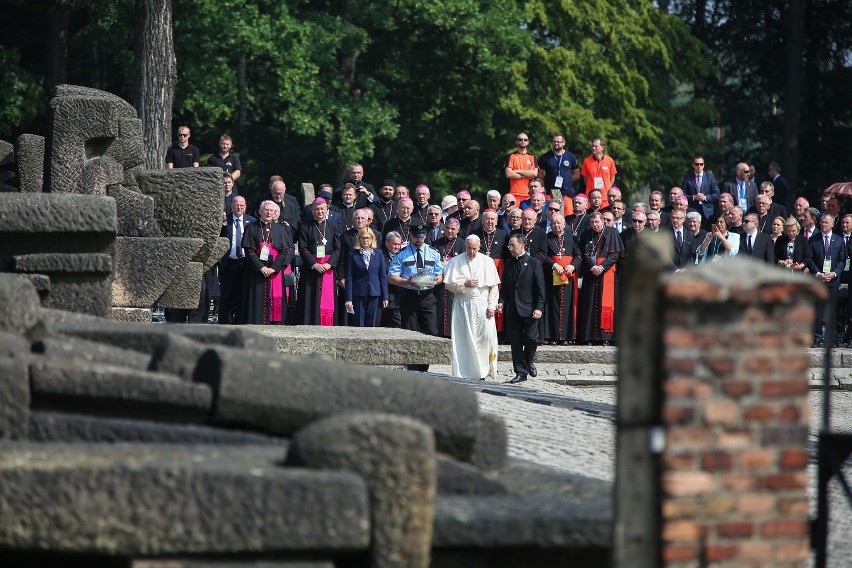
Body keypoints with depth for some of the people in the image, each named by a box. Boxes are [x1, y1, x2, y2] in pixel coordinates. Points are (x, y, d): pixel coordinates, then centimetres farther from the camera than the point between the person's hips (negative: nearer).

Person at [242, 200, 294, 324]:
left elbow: (285, 251, 3)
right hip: (256, 271, -1)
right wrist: (261, 268, -13)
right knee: (258, 302, -5)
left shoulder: (280, 229, 10)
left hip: (275, 272, 1)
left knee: (275, 300, -5)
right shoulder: (252, 228, 6)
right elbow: (249, 251, -1)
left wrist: (273, 268, -11)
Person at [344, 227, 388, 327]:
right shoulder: (353, 254, 2)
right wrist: (348, 298, -6)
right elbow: (349, 277, 0)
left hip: (374, 294, 2)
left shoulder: (378, 255, 7)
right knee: (359, 324, -2)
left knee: (371, 324, 2)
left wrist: (385, 297, 3)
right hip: (359, 294, -2)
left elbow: (383, 276, 8)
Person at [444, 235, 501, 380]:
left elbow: (494, 287, 5)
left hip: (482, 306, 1)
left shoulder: (487, 262, 6)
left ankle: (483, 373, 2)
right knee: (463, 339, -3)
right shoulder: (456, 262, 4)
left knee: (485, 337, -5)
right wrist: (465, 284, -13)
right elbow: (449, 284, 0)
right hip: (462, 306, -1)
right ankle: (463, 373, -1)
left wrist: (491, 306, -3)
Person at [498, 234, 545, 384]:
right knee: (515, 342, 3)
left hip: (529, 309, -4)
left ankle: (529, 361, 18)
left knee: (531, 338, -11)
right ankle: (521, 372, 9)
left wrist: (539, 308, -13)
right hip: (512, 310, 5)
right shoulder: (509, 264, 13)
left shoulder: (534, 263, -2)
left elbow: (540, 288, -5)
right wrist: (501, 301, -1)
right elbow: (504, 287, 17)